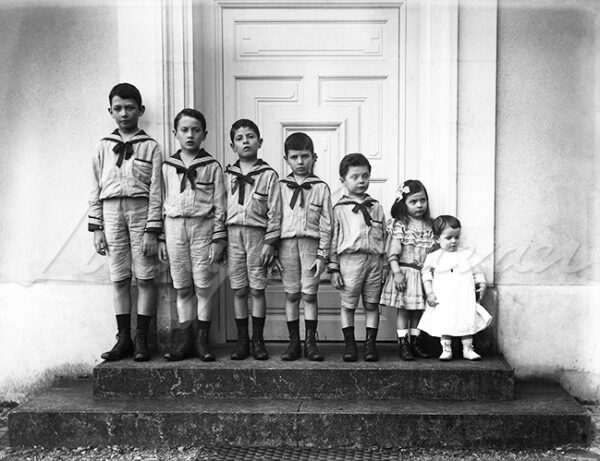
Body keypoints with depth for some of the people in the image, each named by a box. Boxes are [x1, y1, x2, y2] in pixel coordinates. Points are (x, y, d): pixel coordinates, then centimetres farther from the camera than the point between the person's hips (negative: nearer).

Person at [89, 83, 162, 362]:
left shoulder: (150, 147, 4)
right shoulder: (104, 147, 13)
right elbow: (96, 189, 11)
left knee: (145, 278, -2)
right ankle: (123, 339, 12)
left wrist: (152, 230, -9)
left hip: (141, 210, -3)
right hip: (111, 212, 3)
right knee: (119, 279, 5)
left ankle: (141, 339, 7)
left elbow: (155, 191, -2)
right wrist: (96, 228, 4)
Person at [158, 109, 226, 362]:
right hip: (174, 227, 3)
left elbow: (219, 204, 0)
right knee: (181, 287, 7)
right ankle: (184, 339, 15)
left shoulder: (212, 166, 2)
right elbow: (161, 203, 11)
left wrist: (219, 238, -6)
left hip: (203, 226, -2)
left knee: (202, 285, 0)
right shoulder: (168, 167, 10)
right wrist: (161, 238, 6)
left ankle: (202, 340, 10)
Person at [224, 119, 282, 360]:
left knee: (257, 289, 2)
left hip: (257, 233, -2)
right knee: (239, 290, 6)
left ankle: (258, 340, 13)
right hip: (233, 233, 3)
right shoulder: (228, 175, 10)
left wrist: (270, 241, -8)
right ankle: (242, 339, 16)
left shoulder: (268, 174, 1)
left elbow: (274, 211, -3)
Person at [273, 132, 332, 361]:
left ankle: (310, 342, 11)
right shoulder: (280, 187, 8)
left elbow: (326, 225, 2)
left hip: (311, 243, -1)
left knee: (309, 295, 0)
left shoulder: (321, 188, 4)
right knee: (291, 295, 5)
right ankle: (293, 342, 15)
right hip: (286, 243, 1)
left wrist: (323, 255, -4)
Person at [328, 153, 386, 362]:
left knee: (372, 305, 7)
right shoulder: (340, 208, 3)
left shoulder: (376, 207, 12)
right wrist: (333, 269, -2)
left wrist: (385, 265, 10)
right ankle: (350, 345, 15)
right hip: (350, 259, -2)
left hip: (374, 259, 3)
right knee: (348, 304, 4)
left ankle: (370, 344, 16)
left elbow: (384, 236, 15)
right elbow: (333, 239, 2)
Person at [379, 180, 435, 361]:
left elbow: (433, 250, 13)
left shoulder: (428, 225, 8)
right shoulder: (399, 225, -8)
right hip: (405, 272, -5)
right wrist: (396, 272, -20)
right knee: (403, 309, 1)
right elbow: (392, 251, -13)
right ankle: (403, 343, 9)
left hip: (423, 274, 5)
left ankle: (415, 341, 23)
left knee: (418, 309, 11)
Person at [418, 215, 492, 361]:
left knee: (468, 321, 3)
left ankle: (468, 349, 14)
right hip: (443, 300, -1)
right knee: (445, 323, -2)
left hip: (465, 298, 1)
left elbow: (476, 272, 12)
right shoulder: (433, 257, 4)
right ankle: (446, 349, 7)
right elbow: (427, 276, 2)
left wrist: (482, 285, 0)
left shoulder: (467, 254, 9)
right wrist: (429, 293, -7)